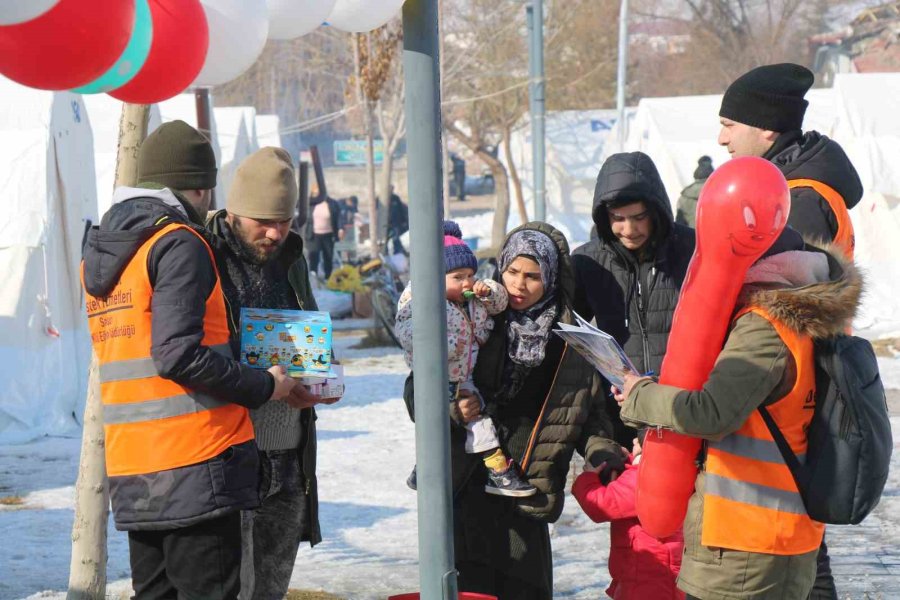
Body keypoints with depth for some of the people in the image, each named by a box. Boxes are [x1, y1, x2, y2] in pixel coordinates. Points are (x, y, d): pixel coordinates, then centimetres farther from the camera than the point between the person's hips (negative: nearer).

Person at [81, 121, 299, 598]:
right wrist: (262, 386, -9)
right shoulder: (179, 245, -10)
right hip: (194, 461, -8)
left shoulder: (99, 253, 16)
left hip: (130, 469, 8)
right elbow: (179, 355, -20)